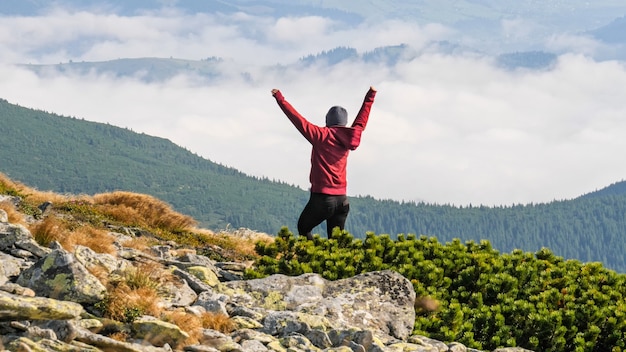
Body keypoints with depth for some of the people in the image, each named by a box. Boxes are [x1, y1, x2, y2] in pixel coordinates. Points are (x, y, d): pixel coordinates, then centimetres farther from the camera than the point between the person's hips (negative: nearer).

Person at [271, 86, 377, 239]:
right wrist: (370, 97, 38)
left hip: (322, 198, -5)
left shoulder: (322, 135, -7)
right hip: (342, 198, 5)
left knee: (303, 228, 12)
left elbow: (298, 120, -6)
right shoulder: (348, 138, 7)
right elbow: (361, 121, 25)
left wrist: (280, 99, 2)